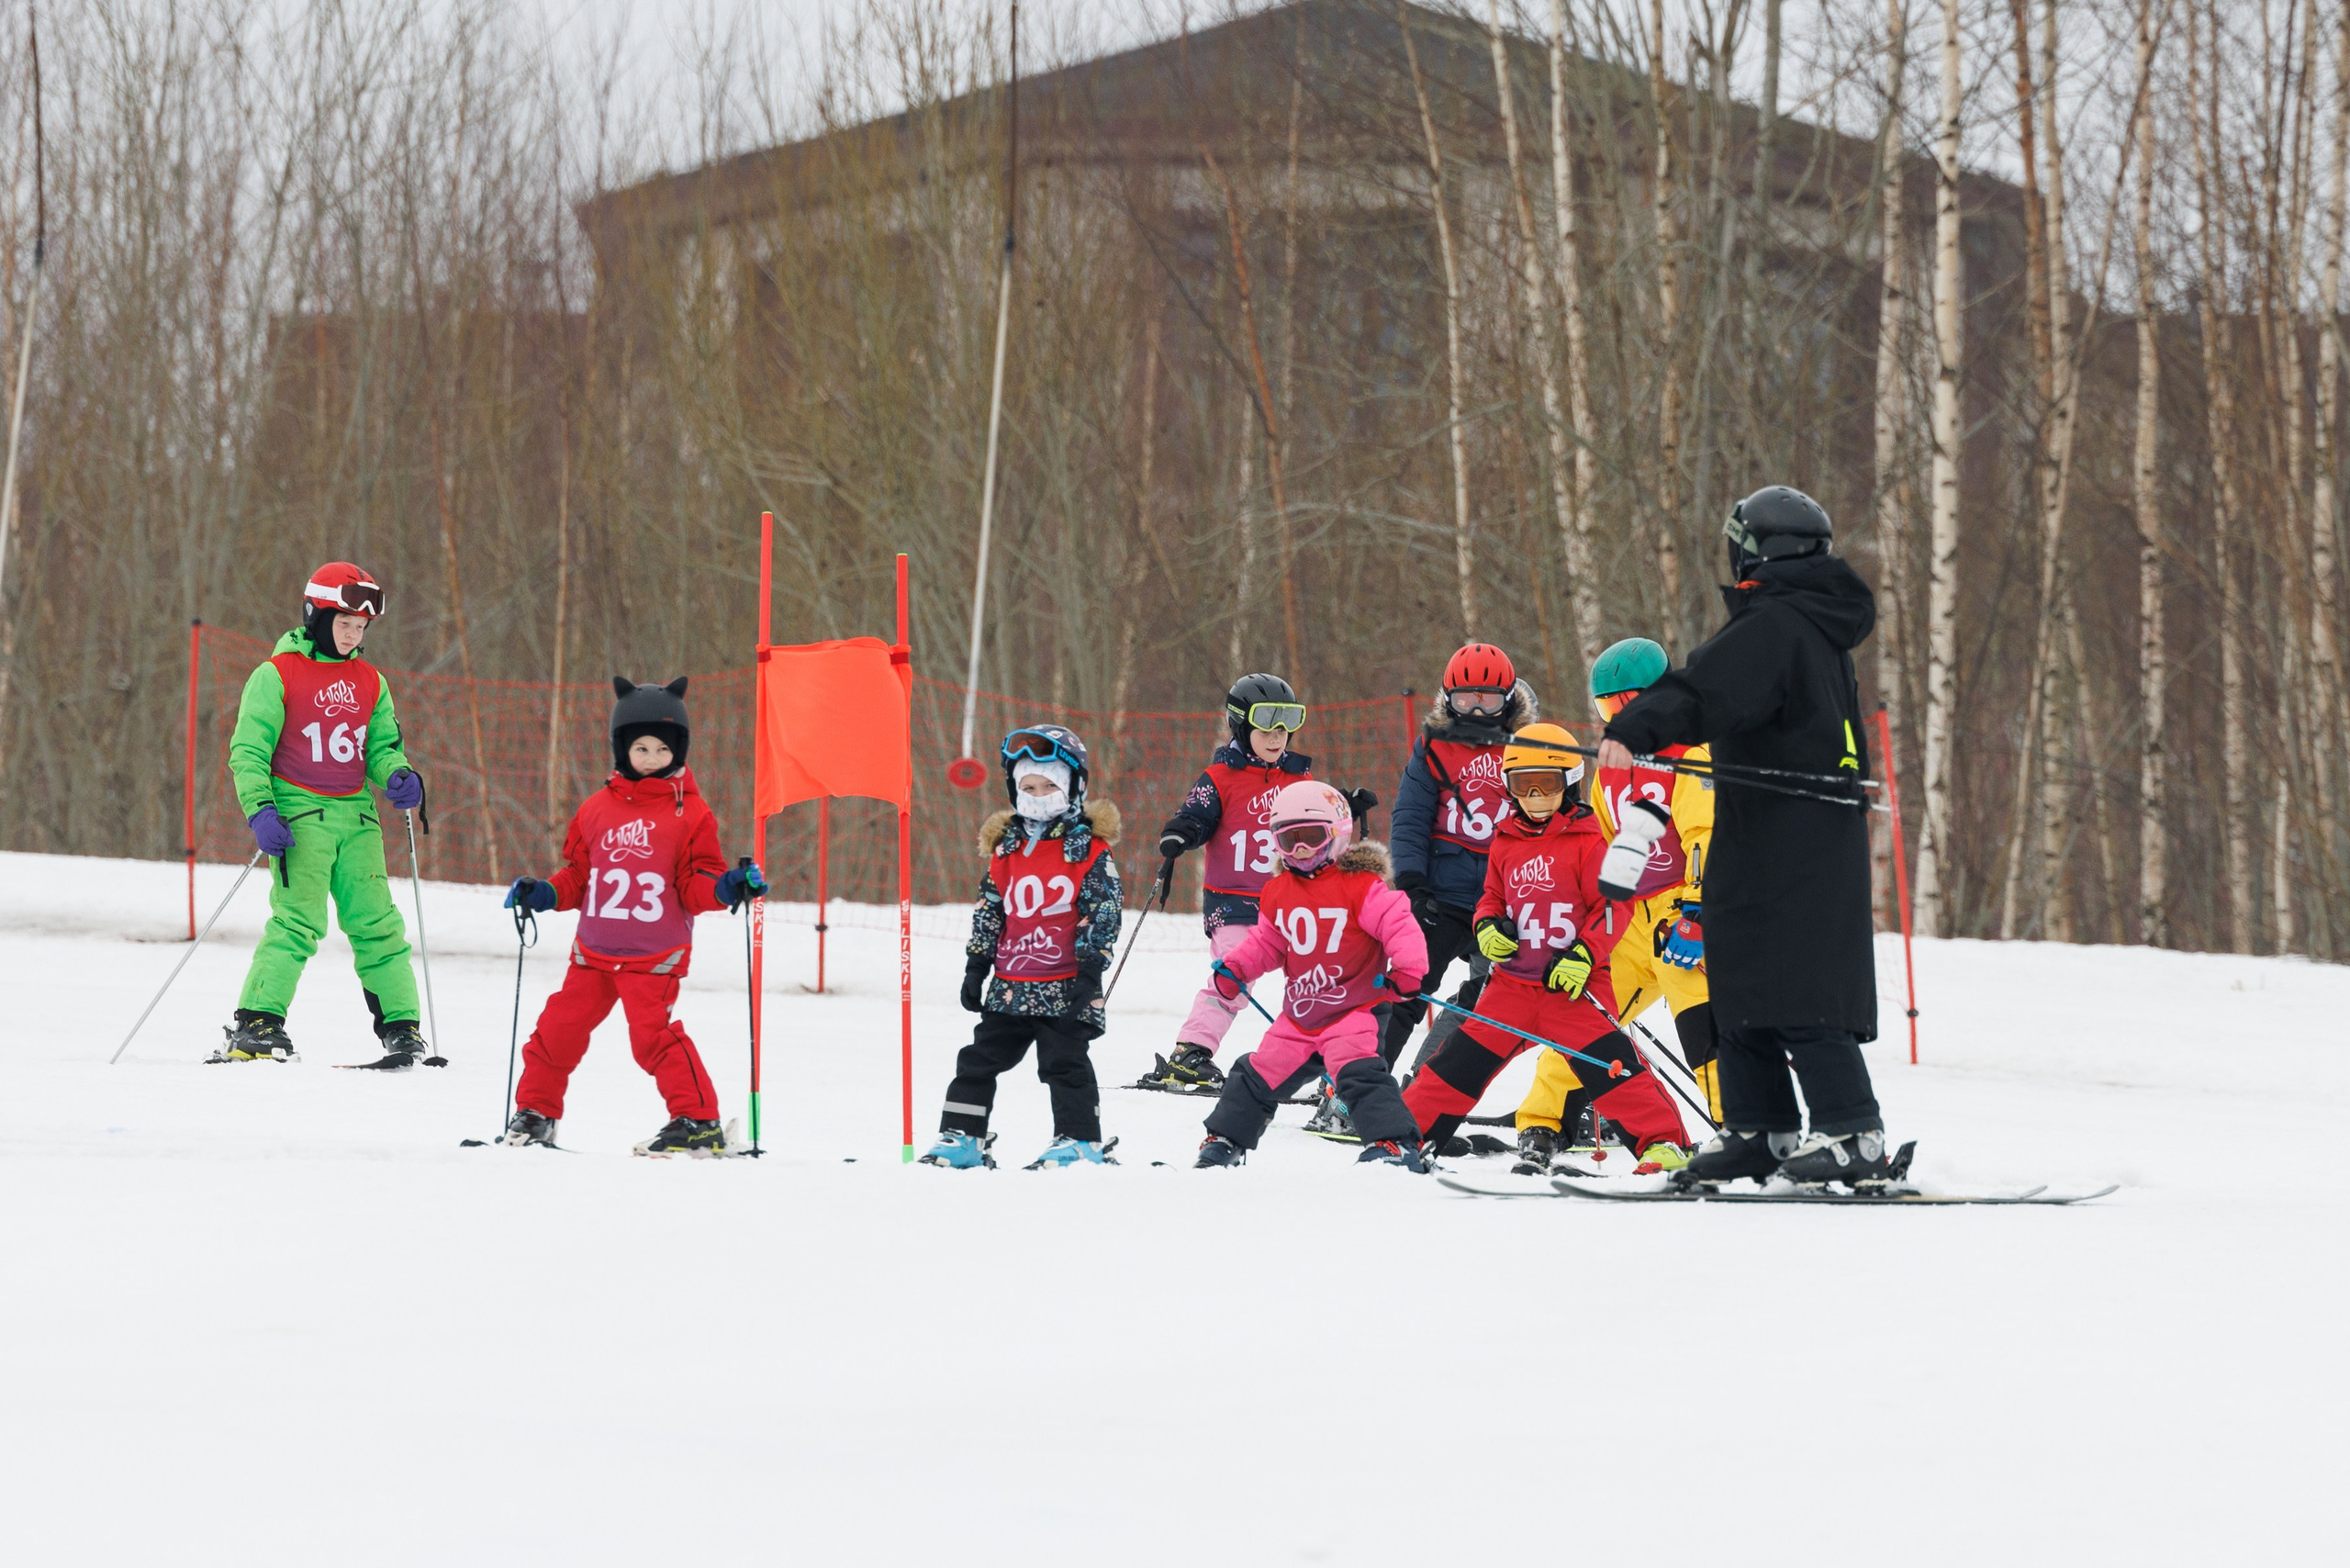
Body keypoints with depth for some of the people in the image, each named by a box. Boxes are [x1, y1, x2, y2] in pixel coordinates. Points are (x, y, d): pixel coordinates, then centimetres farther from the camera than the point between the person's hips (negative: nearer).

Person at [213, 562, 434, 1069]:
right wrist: (260, 811, -16)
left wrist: (398, 775, -4)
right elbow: (248, 750, -3)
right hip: (300, 815, -5)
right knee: (298, 919, -17)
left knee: (377, 923, 2)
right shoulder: (277, 675, -2)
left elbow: (382, 747, 20)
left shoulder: (369, 682, 15)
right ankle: (256, 1027, -16)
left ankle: (401, 1029, 7)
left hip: (357, 817, 5)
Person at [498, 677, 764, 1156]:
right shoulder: (597, 809, 10)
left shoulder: (689, 812, -1)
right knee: (559, 1027, 6)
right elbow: (578, 875, 18)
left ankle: (700, 1122, -13)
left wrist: (728, 887, -22)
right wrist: (542, 894, 3)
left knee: (653, 1034, -19)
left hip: (654, 954, -5)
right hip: (594, 952, 5)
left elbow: (696, 886, -3)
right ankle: (535, 1112, 25)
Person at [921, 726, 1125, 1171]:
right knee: (980, 1058, 7)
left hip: (1066, 986, -6)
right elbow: (988, 912, 16)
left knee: (1064, 1064, -5)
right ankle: (961, 1137, 14)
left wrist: (1090, 967, -13)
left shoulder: (1089, 847, -4)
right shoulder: (1007, 849, 11)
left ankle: (1079, 1142, 2)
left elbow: (1104, 912, -7)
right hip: (1010, 986, 6)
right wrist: (975, 967, 12)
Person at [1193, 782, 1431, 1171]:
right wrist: (1235, 968, 5)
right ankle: (1224, 1141, 31)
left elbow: (1398, 924, -18)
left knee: (1359, 1073, -26)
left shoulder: (1361, 886, -13)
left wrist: (1407, 970, -30)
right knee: (1258, 1076, 13)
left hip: (1352, 1010, -6)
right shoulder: (1277, 894, 7)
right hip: (1299, 1016, 6)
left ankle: (1395, 1144, -24)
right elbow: (1266, 943, 19)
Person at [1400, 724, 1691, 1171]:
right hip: (1513, 980, 5)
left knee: (1607, 1063, -16)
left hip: (1574, 983, -5)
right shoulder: (1505, 842, 11)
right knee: (1464, 1058, 7)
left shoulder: (1587, 841, -5)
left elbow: (1612, 904, -8)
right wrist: (1488, 925, 2)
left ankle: (1663, 1141, -13)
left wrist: (1583, 955, -18)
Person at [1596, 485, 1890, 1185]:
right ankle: (1759, 1130, 16)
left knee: (1796, 993, -11)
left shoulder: (1771, 626, -14)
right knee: (1740, 979, 13)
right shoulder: (1824, 629, 18)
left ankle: (1853, 1132, -14)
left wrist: (1635, 732, -41)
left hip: (1783, 841, -10)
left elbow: (1705, 691, -30)